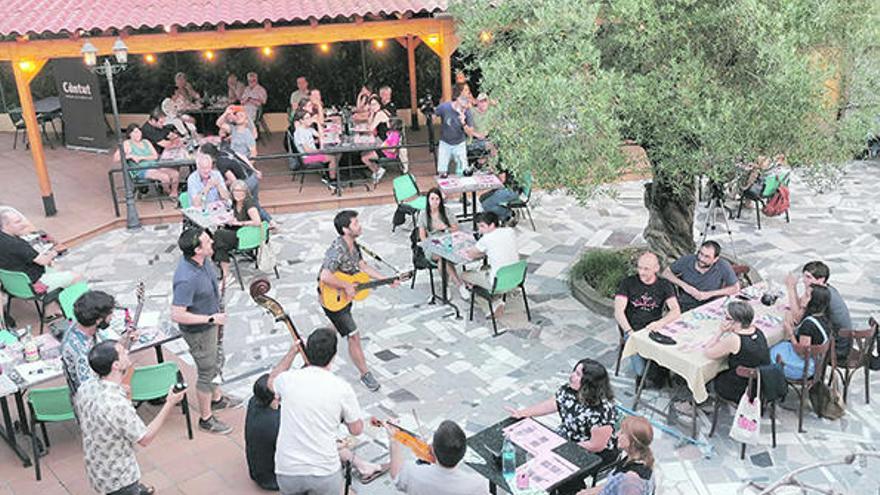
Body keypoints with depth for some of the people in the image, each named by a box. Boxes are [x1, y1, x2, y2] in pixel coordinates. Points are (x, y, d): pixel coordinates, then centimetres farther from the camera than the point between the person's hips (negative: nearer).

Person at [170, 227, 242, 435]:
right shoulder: (186, 279, -38)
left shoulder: (203, 260, -11)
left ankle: (217, 399, 51)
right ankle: (206, 418, 28)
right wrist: (211, 319, -28)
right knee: (206, 373, 9)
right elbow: (177, 315, -35)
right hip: (198, 331, -8)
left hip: (210, 322, 8)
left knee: (212, 363, 28)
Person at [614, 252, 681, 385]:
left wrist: (661, 322, -27)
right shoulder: (628, 283, 1)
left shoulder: (664, 285, 6)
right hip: (633, 331, -2)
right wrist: (630, 332, -22)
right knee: (640, 370, -24)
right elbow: (618, 311, -8)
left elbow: (676, 311, -7)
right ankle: (642, 373, 14)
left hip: (654, 330, 2)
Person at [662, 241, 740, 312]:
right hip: (684, 308, 1)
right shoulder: (686, 260, -11)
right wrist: (683, 285, -16)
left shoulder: (723, 266, -15)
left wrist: (710, 294, -15)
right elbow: (666, 272, 0)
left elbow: (735, 288, -6)